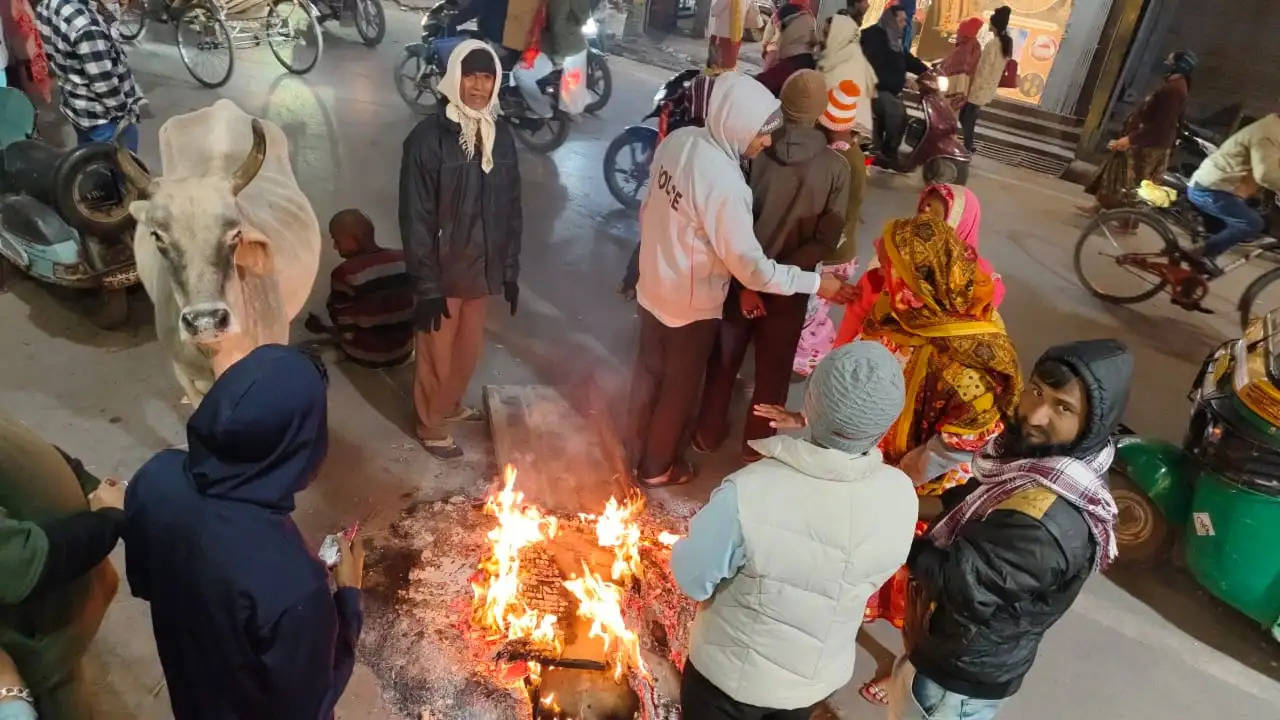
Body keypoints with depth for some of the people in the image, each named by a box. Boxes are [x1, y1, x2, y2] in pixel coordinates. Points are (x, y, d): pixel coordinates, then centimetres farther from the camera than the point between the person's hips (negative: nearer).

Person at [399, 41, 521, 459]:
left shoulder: (501, 135, 2)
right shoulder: (428, 138, -15)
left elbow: (512, 209, 8)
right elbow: (415, 219, -15)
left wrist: (510, 269, 7)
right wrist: (426, 285, -16)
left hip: (482, 268, 5)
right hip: (443, 271, -5)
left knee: (470, 347, 20)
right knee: (437, 353, 11)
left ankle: (452, 405, 46)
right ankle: (431, 425, 32)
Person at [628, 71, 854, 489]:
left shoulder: (678, 139, -7)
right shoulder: (724, 182, -32)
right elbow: (751, 267, -27)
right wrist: (816, 282, -19)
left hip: (653, 285, 8)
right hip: (691, 303, -8)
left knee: (649, 371, 24)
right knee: (679, 388, 15)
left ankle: (637, 450, 45)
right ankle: (656, 468, 35)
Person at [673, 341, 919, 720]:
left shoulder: (748, 494, -36)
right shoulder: (901, 497, -23)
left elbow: (692, 577, -21)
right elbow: (874, 576, -4)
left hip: (734, 672, -3)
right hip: (821, 675, 3)